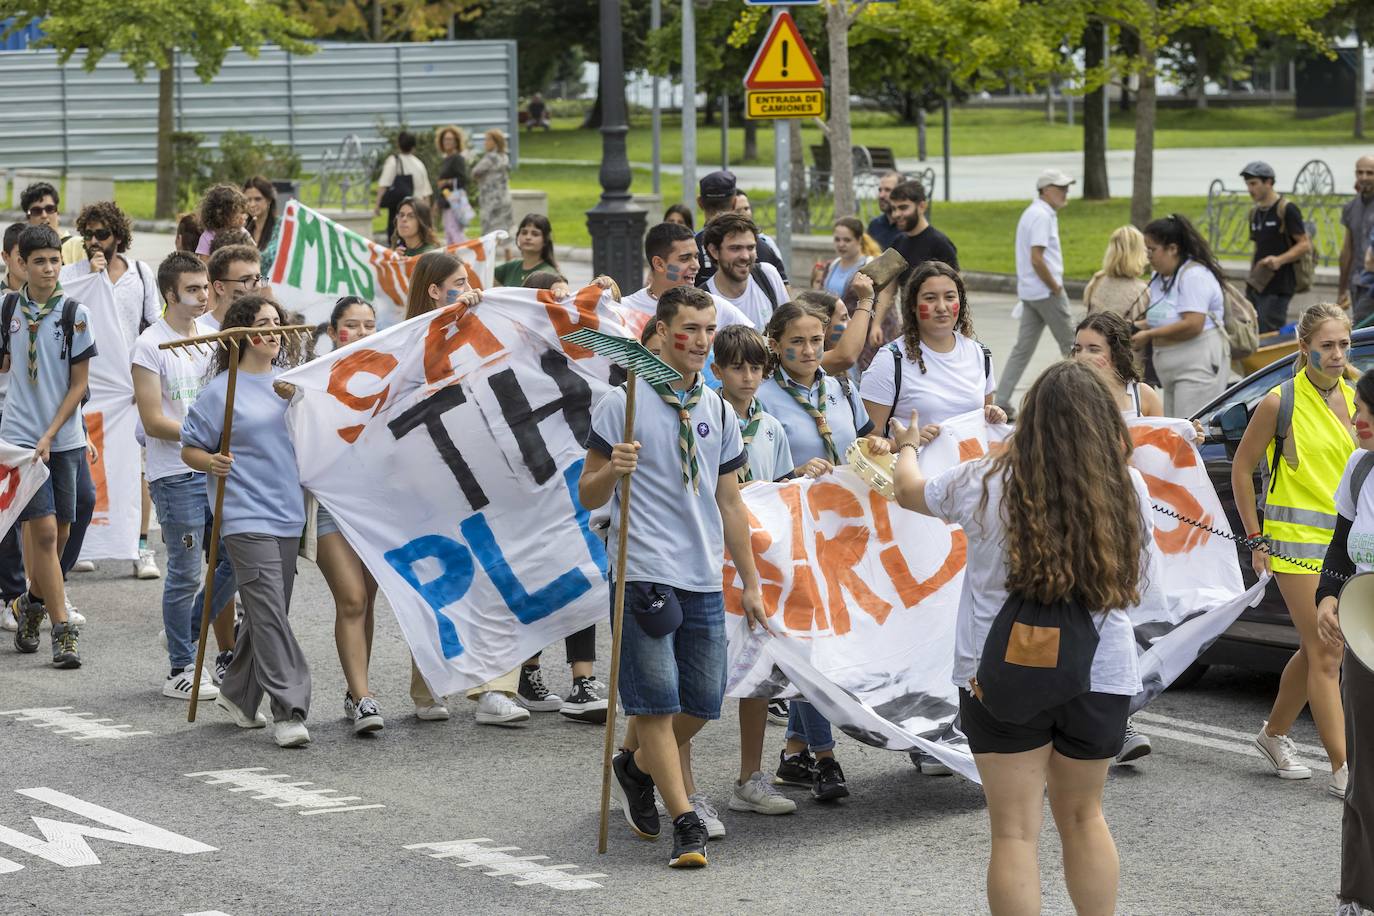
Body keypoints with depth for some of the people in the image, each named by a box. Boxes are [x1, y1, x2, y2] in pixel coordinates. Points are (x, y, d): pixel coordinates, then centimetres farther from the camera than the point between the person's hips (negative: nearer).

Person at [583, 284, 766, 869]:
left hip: (704, 580, 5)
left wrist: (751, 581, 18)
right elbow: (587, 496, -1)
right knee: (656, 702, -9)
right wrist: (611, 471, -23)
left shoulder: (718, 412, 13)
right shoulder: (623, 402, -2)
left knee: (702, 702, 5)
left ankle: (634, 764, 32)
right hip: (644, 574, -5)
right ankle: (685, 824, -3)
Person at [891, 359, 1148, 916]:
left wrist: (907, 447, 33)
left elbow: (909, 491, 10)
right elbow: (1133, 580, 7)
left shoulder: (985, 483, -10)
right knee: (1083, 818, 21)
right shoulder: (1128, 488, -9)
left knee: (1015, 831, 3)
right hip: (1101, 676, 2)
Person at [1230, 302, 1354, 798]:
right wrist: (1256, 540, -2)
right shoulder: (1281, 403, -8)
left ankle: (1274, 733, 33)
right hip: (1297, 540, -6)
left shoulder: (1353, 400, 7)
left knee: (1318, 649, 14)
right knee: (1325, 654, -8)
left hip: (1345, 541, 6)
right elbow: (1242, 468, -1)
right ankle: (1343, 770, -7)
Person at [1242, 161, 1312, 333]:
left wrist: (1280, 260, -25)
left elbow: (1305, 245, -11)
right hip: (1256, 285, 8)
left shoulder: (1286, 209, -8)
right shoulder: (1255, 212, 16)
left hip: (1278, 287, -8)